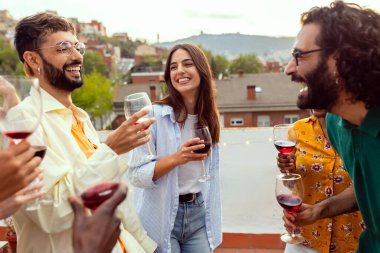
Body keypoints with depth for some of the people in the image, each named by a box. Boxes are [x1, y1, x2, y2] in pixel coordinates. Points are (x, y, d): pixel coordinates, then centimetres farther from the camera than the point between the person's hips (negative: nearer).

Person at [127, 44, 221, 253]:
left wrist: (213, 222, 13)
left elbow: (210, 175, 11)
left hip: (199, 214, 5)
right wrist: (176, 158, -29)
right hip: (161, 217, -5)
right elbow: (136, 175, -16)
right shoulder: (155, 114, -15)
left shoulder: (209, 119, 3)